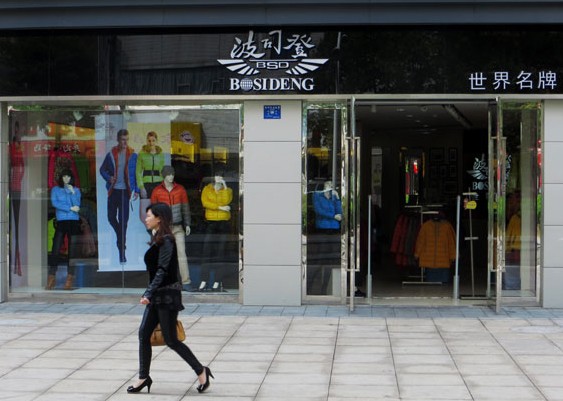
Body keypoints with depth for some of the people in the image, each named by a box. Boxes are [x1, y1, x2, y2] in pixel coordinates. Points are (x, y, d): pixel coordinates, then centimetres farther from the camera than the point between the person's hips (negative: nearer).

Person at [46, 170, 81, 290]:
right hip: (61, 222, -1)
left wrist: (72, 192, -9)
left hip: (74, 222, 1)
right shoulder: (55, 189, 10)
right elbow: (54, 203, -5)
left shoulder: (76, 190, 13)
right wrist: (70, 208, -7)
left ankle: (70, 278, 3)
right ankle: (51, 277, -4)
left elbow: (77, 205, 0)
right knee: (55, 250, -8)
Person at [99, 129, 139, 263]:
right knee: (111, 217, 7)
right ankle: (121, 237, 35)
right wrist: (108, 178, -9)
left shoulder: (132, 155, 0)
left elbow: (136, 174, 2)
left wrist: (136, 190, -4)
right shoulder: (111, 154, 2)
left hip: (125, 191, -2)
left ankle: (122, 251, 2)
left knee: (123, 220, -2)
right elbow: (102, 169, 11)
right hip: (113, 190, 2)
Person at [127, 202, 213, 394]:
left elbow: (162, 270, -21)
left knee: (171, 340, -4)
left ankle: (201, 371, 8)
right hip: (157, 295, 9)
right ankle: (144, 377, 13)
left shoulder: (166, 240, -15)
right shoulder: (157, 240, 14)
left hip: (167, 295, -9)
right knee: (143, 334, 5)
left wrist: (148, 294, -26)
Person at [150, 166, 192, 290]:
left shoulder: (180, 189, 2)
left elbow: (185, 207, 7)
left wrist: (187, 224, 4)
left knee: (182, 254, -7)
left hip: (178, 227, 0)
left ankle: (186, 282, -7)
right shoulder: (157, 191, -1)